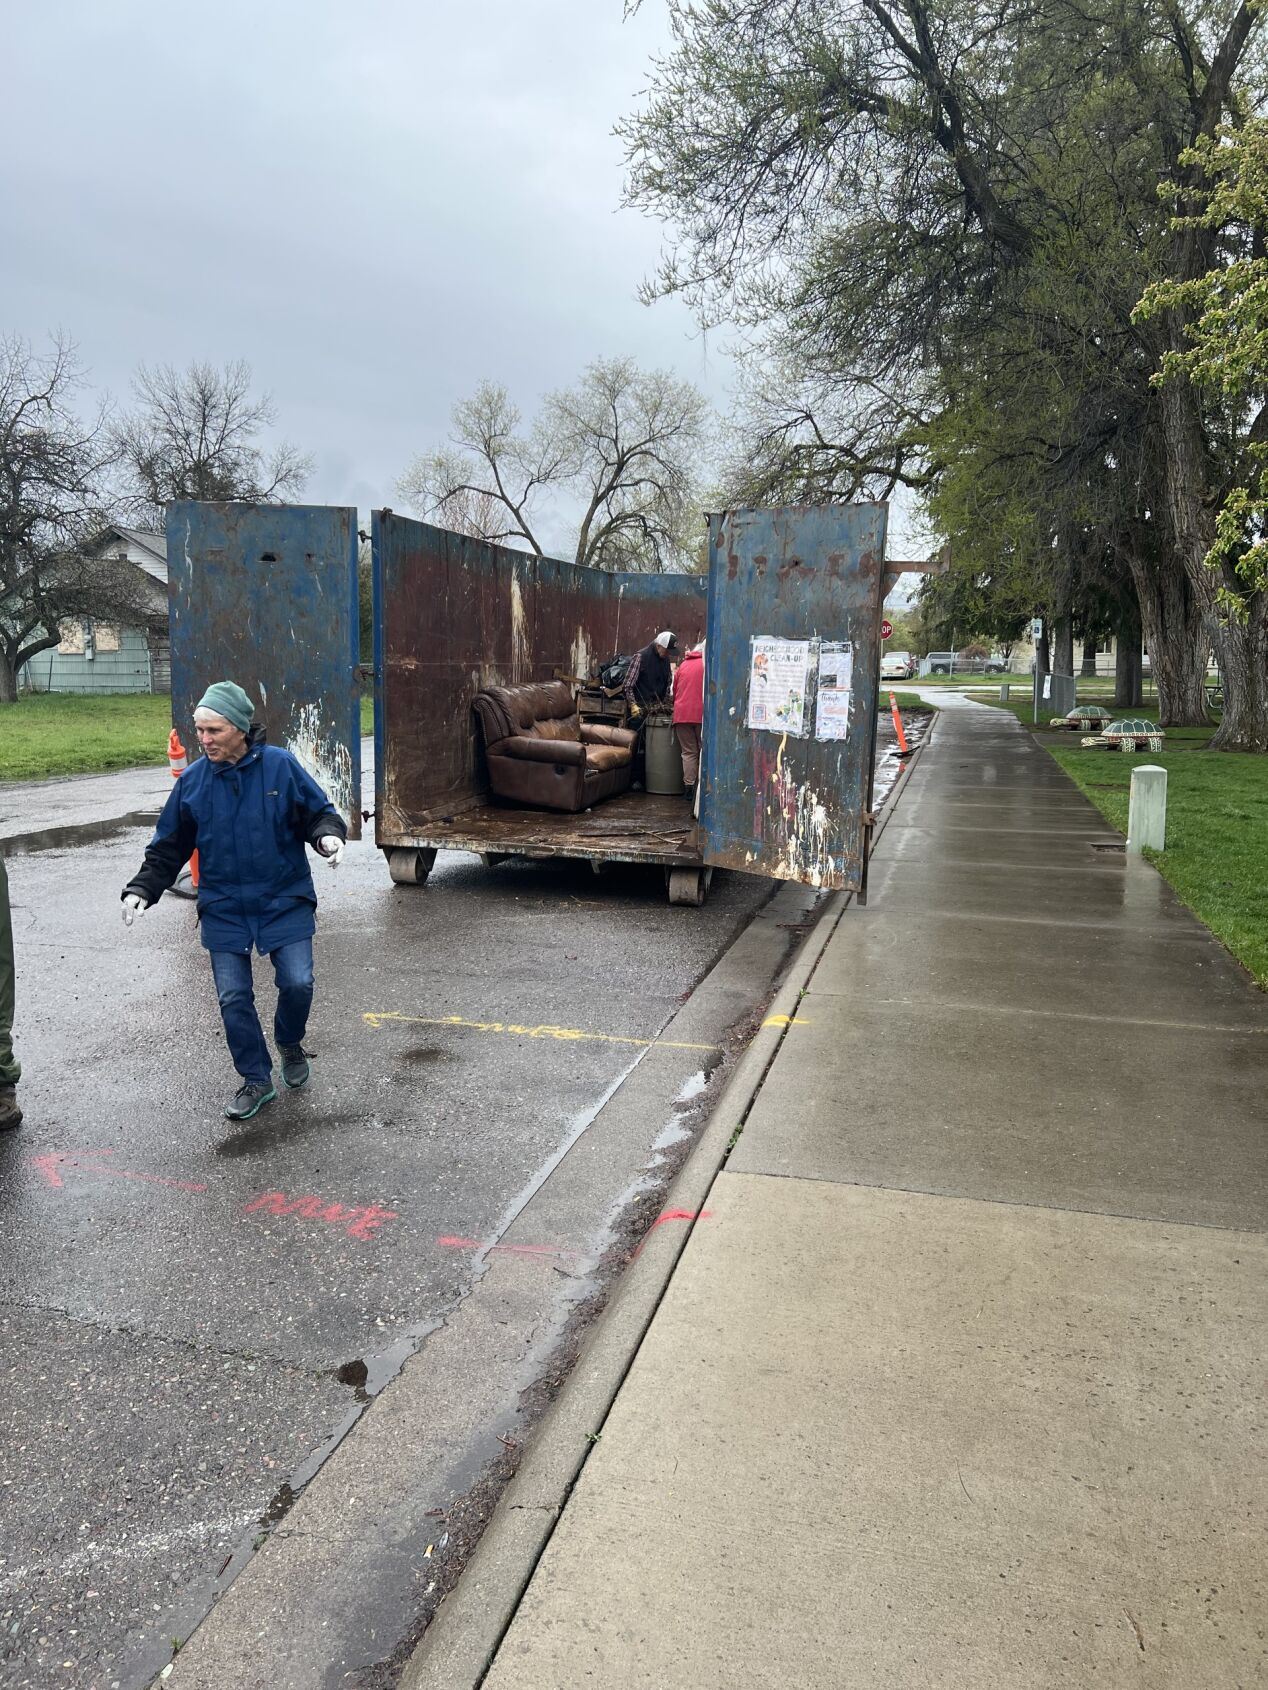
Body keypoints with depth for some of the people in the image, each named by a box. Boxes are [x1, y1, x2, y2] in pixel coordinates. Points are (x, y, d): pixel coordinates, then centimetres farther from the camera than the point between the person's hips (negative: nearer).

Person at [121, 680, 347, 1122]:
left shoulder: (280, 766, -8)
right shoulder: (192, 780, 0)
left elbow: (318, 812, 1)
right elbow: (168, 847, 7)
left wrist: (328, 835, -21)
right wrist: (142, 889, -3)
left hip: (285, 903, -2)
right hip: (223, 911, 2)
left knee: (297, 983, -6)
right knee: (233, 997, 3)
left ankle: (290, 1043, 27)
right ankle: (256, 1081, 19)